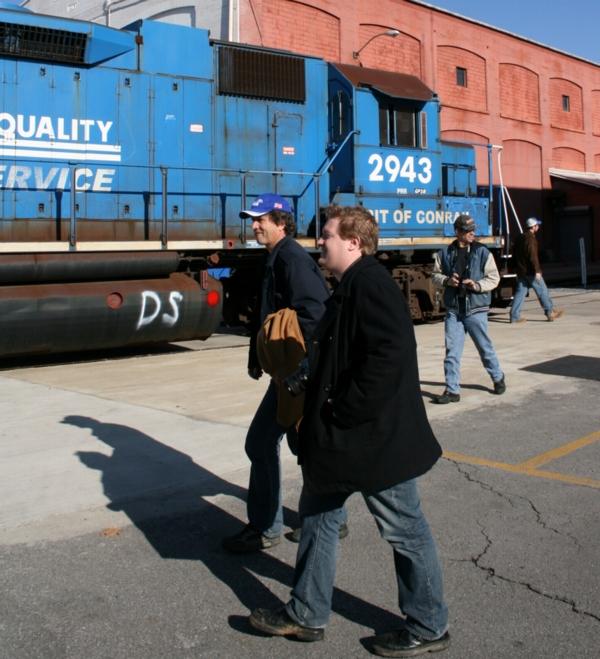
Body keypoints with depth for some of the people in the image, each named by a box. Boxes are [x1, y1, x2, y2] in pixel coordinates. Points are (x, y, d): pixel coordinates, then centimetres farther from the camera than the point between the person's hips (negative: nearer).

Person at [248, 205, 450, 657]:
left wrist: (345, 412, -23)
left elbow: (389, 356, -30)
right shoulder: (351, 285, 12)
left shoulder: (370, 284, -20)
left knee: (404, 529, 6)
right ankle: (307, 614, 33)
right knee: (318, 515, 18)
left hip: (377, 437, -11)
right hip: (340, 438, 11)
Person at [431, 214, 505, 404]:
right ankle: (452, 390, 8)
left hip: (476, 310, -1)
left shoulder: (482, 252, -3)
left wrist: (477, 285, -18)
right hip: (453, 311, 1)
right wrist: (447, 280, -10)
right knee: (452, 351, 1)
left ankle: (498, 378, 36)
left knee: (485, 348, 12)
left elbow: (494, 278, -1)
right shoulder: (445, 253, 2)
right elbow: (435, 275, 11)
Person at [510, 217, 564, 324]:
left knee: (520, 293, 6)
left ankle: (514, 316, 1)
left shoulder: (519, 238, 14)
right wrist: (537, 271, -21)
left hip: (520, 271, 8)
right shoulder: (531, 238, -13)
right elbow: (533, 256, -21)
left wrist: (517, 268, 27)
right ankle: (550, 312, 12)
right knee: (542, 291, 4)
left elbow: (514, 255, 21)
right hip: (530, 271, -8)